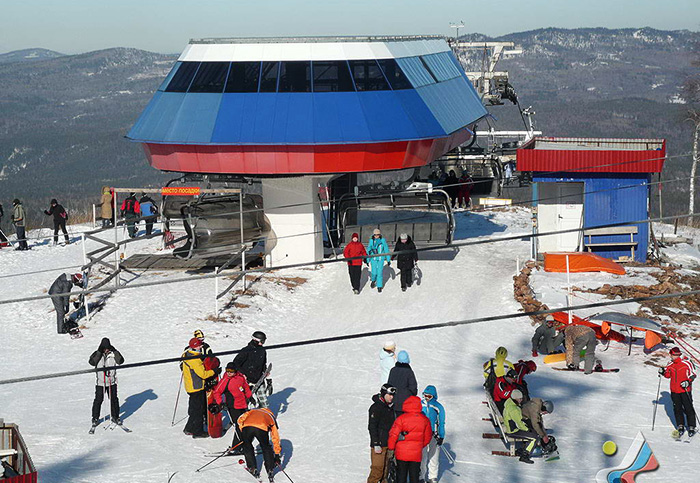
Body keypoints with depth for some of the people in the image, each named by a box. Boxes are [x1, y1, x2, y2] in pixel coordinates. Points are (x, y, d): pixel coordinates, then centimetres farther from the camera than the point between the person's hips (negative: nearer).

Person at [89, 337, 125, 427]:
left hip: (112, 382, 1)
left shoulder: (113, 354, -2)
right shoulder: (97, 354, -5)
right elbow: (92, 362, -21)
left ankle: (115, 417, 22)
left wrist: (114, 351, -20)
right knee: (98, 400, 2)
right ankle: (95, 418, 15)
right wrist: (100, 352, -24)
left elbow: (120, 361, -15)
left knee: (114, 399, 7)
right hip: (100, 382, -1)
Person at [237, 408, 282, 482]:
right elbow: (275, 438, 39)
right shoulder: (271, 417, 38)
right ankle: (270, 470, 25)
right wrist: (277, 455, 43)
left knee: (247, 446, 26)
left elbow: (240, 420, 26)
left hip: (247, 426, 0)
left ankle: (252, 468, 21)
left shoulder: (252, 411, 42)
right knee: (266, 448, 25)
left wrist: (243, 434, 35)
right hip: (261, 428, 0)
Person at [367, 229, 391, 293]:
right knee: (374, 272, -6)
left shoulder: (383, 241, -4)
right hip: (373, 259, 0)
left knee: (380, 273, -2)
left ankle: (379, 287, 11)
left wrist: (388, 260, 3)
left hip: (381, 259, 0)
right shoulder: (371, 241, -2)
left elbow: (386, 250, 2)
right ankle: (373, 280, 27)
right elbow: (368, 250, 8)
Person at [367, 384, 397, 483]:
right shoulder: (376, 407, -11)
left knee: (386, 468, 10)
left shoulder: (390, 407, 14)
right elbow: (372, 427, -14)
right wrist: (376, 444, -18)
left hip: (388, 444, 8)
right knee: (377, 468, -10)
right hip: (379, 445, -8)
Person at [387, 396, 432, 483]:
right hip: (417, 454, 2)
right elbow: (427, 437, 10)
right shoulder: (425, 420, 0)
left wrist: (391, 448, 3)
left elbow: (393, 435, -11)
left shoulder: (401, 418, -12)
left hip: (402, 453, -2)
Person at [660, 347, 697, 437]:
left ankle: (691, 427, 7)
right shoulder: (671, 364, 4)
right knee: (677, 409, 9)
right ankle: (680, 426, 20)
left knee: (688, 409, -1)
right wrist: (663, 372, -5)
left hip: (685, 390, -5)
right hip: (674, 391, 5)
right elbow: (668, 375, 15)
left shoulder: (686, 363, -12)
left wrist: (688, 382, -22)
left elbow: (692, 374, -7)